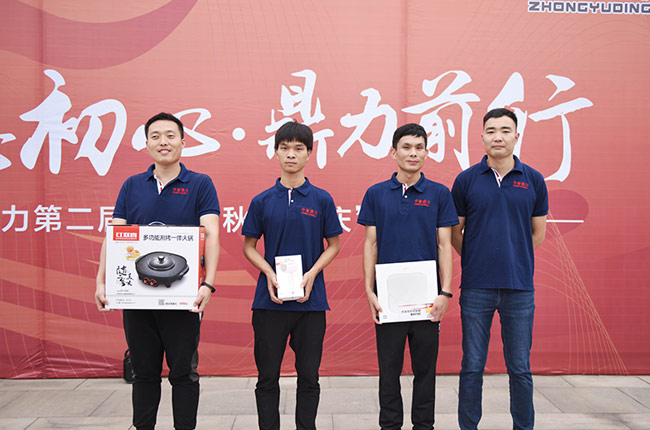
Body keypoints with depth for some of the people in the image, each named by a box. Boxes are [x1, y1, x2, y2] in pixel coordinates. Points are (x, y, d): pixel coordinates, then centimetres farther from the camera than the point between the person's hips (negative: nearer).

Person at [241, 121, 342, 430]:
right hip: (270, 301, 1)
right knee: (267, 377, 7)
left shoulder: (322, 199, 2)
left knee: (308, 376, 8)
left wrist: (312, 274, -10)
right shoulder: (262, 201, 3)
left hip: (311, 300, 0)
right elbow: (249, 247, 8)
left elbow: (333, 245, 6)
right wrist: (269, 273, -10)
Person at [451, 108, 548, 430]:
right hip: (476, 286, -1)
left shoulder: (533, 180, 4)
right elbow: (454, 233, 8)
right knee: (472, 367, 7)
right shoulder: (466, 180, 1)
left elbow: (538, 234, 11)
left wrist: (510, 258, 6)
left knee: (520, 368, 9)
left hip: (519, 286, 1)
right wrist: (478, 260, 4)